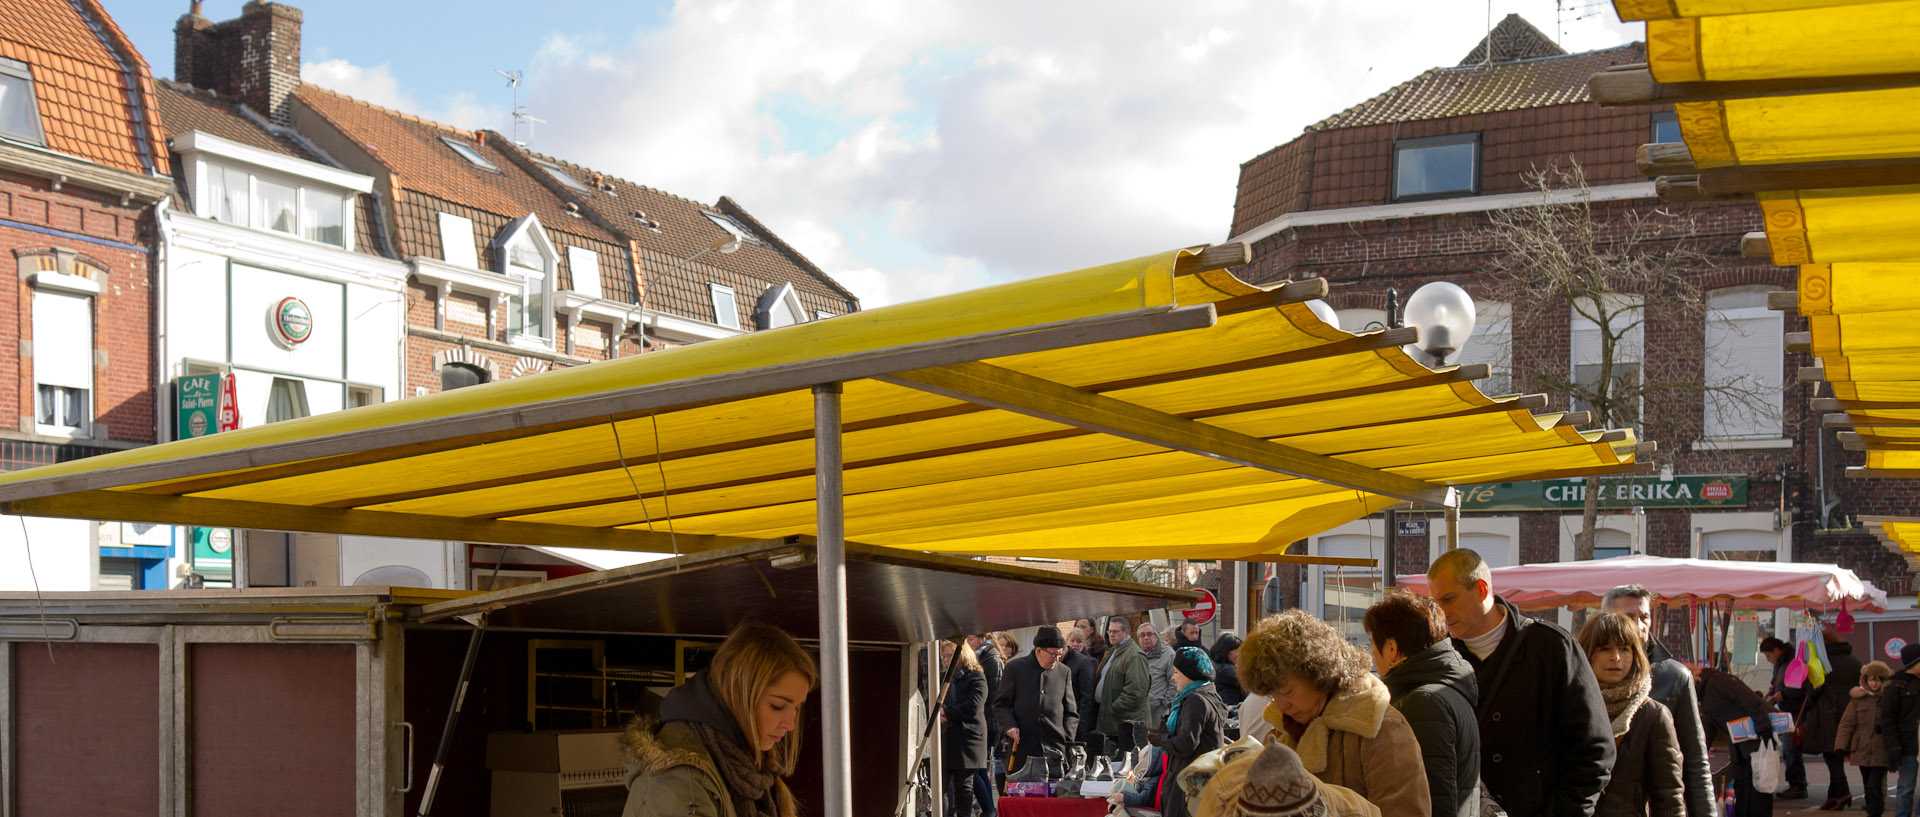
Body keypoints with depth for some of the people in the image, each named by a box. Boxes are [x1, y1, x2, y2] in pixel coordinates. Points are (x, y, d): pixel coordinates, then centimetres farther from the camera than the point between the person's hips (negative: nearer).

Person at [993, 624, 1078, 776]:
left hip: (1055, 751, 1)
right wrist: (1009, 725, -11)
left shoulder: (1064, 672, 13)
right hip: (1022, 750, -1)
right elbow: (1001, 705, 7)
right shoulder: (1015, 668, 6)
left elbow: (1071, 712, 16)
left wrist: (1067, 740, 2)